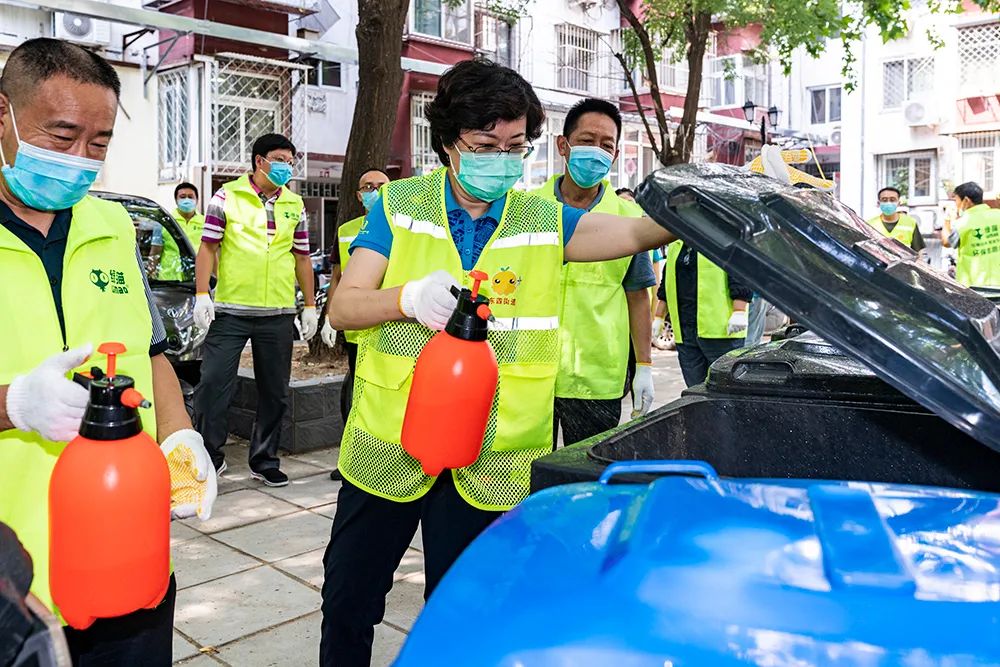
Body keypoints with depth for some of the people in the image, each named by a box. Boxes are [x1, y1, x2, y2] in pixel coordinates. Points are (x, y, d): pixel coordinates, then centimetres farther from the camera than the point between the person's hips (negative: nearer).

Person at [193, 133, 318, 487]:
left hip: (278, 314, 3)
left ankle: (264, 460, 22)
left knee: (275, 392, 8)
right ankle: (209, 456, 13)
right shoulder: (227, 197, 2)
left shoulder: (295, 205, 12)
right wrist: (202, 294, -10)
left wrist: (310, 305, 10)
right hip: (230, 310, -3)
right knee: (213, 384, -4)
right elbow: (207, 247, 0)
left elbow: (302, 258, 15)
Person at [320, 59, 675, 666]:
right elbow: (342, 308, -4)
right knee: (348, 594, 16)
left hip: (490, 460, 0)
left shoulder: (544, 222, 1)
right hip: (387, 447, 0)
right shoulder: (399, 206, -1)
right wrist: (408, 298, -24)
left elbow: (639, 232, -11)